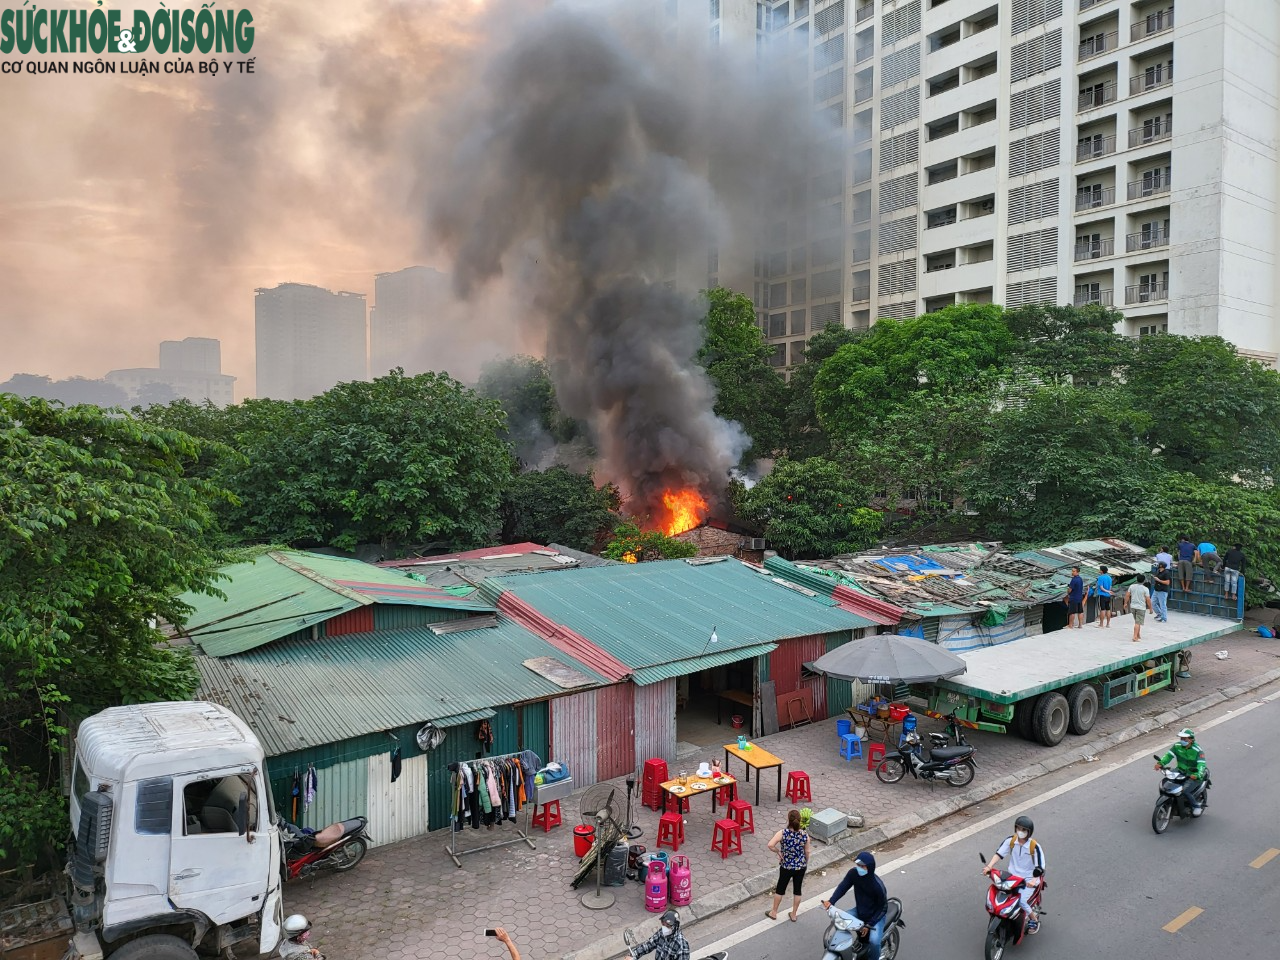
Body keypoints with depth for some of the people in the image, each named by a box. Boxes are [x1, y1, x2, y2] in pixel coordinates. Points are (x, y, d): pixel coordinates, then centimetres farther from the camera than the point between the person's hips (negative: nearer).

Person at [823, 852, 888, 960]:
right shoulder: (853, 873, -19)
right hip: (859, 911, 5)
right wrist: (831, 901, -27)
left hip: (876, 915, -5)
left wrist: (869, 924, -22)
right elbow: (843, 886, -12)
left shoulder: (877, 885, -31)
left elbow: (883, 907, -19)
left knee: (874, 941, -28)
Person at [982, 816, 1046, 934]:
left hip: (1028, 880, -4)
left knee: (1021, 901, -21)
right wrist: (989, 866, -23)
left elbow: (1040, 866, -17)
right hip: (1012, 876, 4)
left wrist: (1034, 880, -34)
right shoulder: (1011, 841, -4)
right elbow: (999, 854, -9)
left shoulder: (1035, 847, -14)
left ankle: (1034, 919, 9)